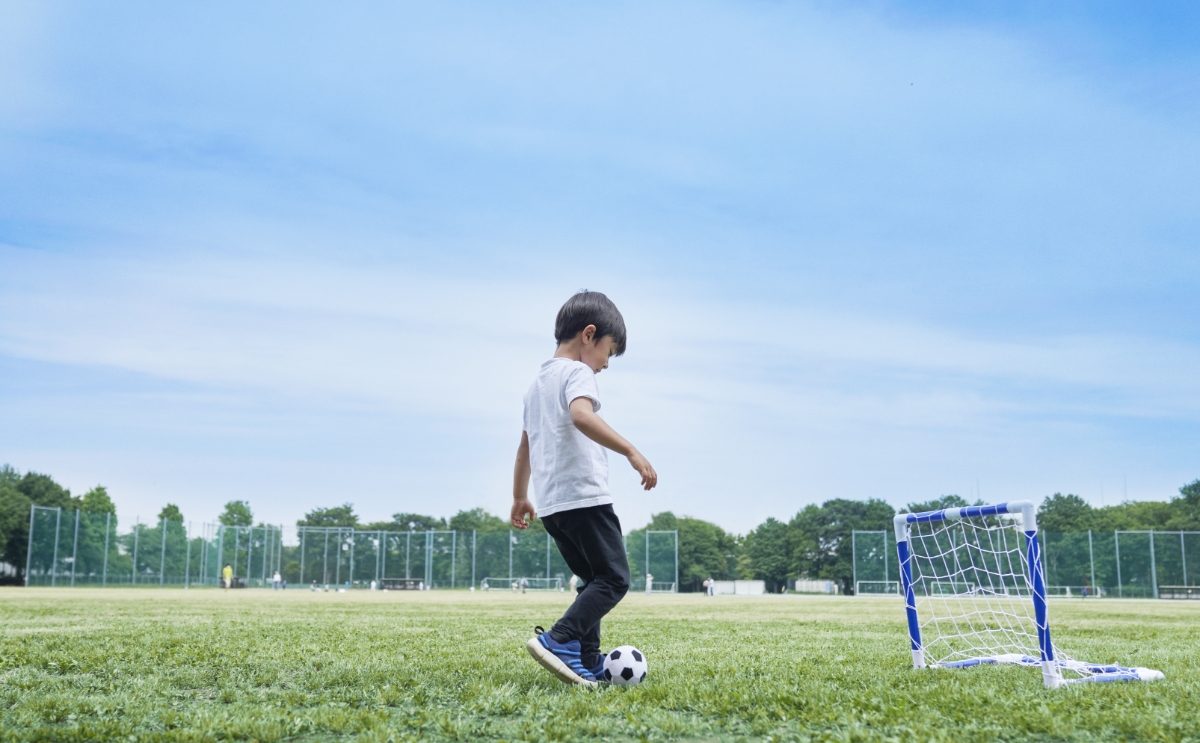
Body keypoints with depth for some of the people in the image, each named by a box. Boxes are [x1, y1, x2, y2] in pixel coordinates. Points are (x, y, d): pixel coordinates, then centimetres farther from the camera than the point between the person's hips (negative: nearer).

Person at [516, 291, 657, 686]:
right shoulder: (577, 372, -6)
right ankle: (558, 641, -22)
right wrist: (631, 451, -34)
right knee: (614, 579, -8)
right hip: (584, 497, -9)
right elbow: (581, 415, -28)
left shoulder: (537, 382, 22)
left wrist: (519, 497, 37)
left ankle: (588, 663, 12)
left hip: (551, 505, 9)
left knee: (595, 580, 16)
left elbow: (525, 445, 29)